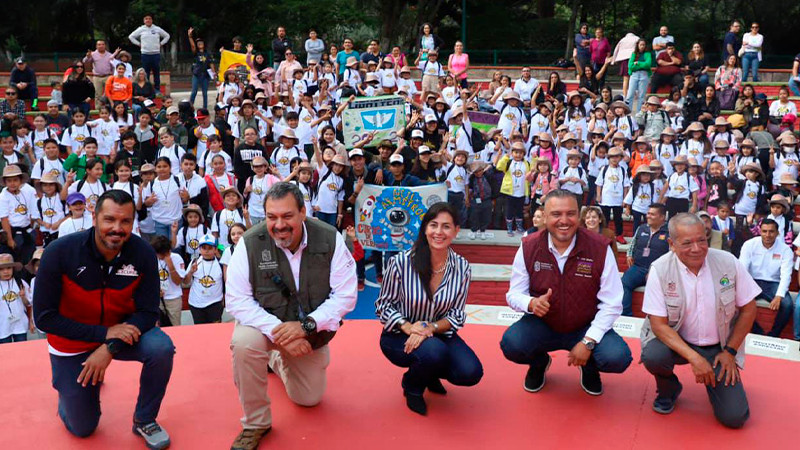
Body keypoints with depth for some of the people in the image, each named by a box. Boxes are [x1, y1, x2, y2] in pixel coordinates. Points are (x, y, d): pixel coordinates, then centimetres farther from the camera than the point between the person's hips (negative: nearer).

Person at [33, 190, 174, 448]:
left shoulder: (143, 253, -21)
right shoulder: (59, 252, -25)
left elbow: (148, 313, -16)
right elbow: (44, 318, -21)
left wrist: (110, 348, -30)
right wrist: (104, 333, -28)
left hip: (121, 332, 1)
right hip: (72, 342, -1)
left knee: (161, 347, -30)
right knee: (82, 428, 7)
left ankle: (144, 420, -5)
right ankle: (72, 389, 42)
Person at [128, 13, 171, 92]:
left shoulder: (157, 29, 6)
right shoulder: (141, 29, 5)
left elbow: (167, 36, 17)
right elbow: (131, 36, 15)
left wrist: (161, 43, 8)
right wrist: (139, 44, 7)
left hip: (156, 54, 0)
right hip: (145, 54, 0)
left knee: (156, 72, 3)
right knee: (145, 73, 1)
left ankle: (157, 89, 10)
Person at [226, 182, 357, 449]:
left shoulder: (330, 239, -19)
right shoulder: (250, 243, -22)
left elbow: (346, 295, -17)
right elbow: (237, 300, -21)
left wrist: (306, 325, -30)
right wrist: (278, 331, -33)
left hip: (312, 330, 2)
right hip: (266, 324, -2)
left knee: (309, 399, 12)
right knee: (244, 343, -36)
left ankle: (278, 360, 46)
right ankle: (255, 423, -12)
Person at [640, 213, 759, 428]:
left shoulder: (728, 263, -11)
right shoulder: (660, 270, -16)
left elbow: (748, 309, 1)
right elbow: (658, 323, -17)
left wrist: (730, 351, -3)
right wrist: (694, 358, -26)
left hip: (718, 347, 1)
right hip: (676, 341, -1)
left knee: (734, 417, -10)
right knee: (652, 356, -35)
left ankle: (715, 382, 25)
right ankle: (668, 390, 2)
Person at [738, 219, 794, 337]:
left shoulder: (785, 250, -5)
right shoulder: (749, 245, -5)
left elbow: (786, 275, -12)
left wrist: (779, 296, -28)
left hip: (773, 284, 0)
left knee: (788, 304, -28)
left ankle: (772, 336, -6)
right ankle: (759, 334, -12)